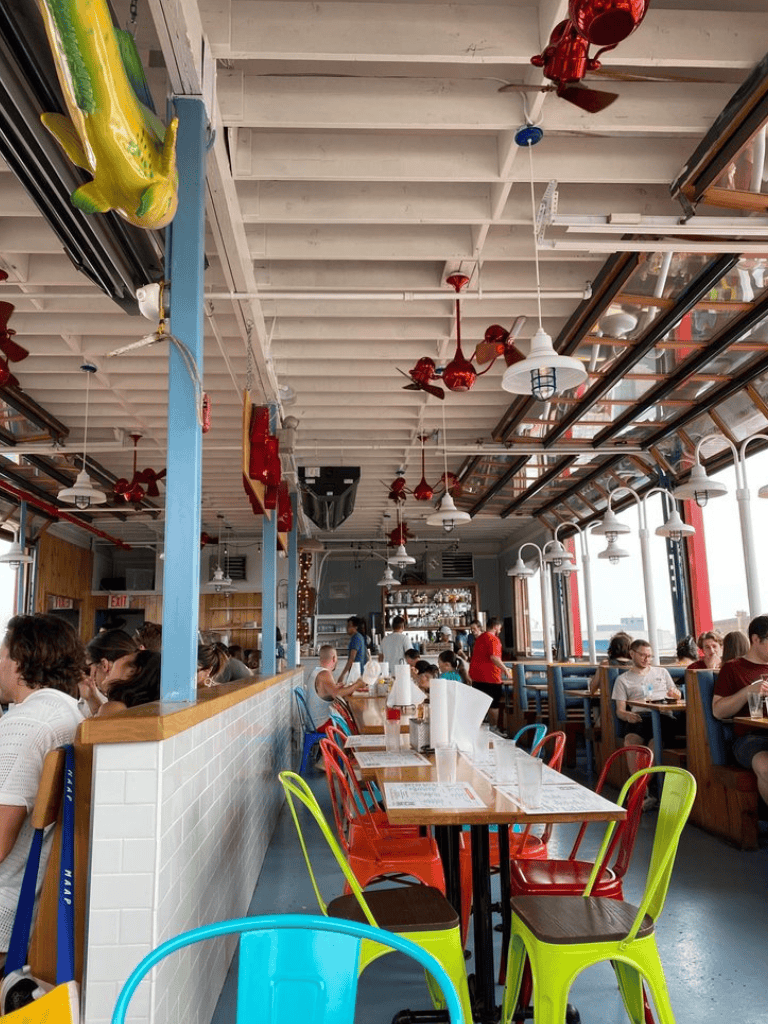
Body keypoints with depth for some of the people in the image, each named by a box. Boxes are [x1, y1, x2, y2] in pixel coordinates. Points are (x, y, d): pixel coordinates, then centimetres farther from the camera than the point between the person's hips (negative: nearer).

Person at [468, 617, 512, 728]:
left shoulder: (479, 638, 16)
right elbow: (494, 657, -23)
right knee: (494, 705, 1)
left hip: (476, 676, 9)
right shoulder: (493, 639, -12)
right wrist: (506, 670, -16)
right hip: (489, 677, -9)